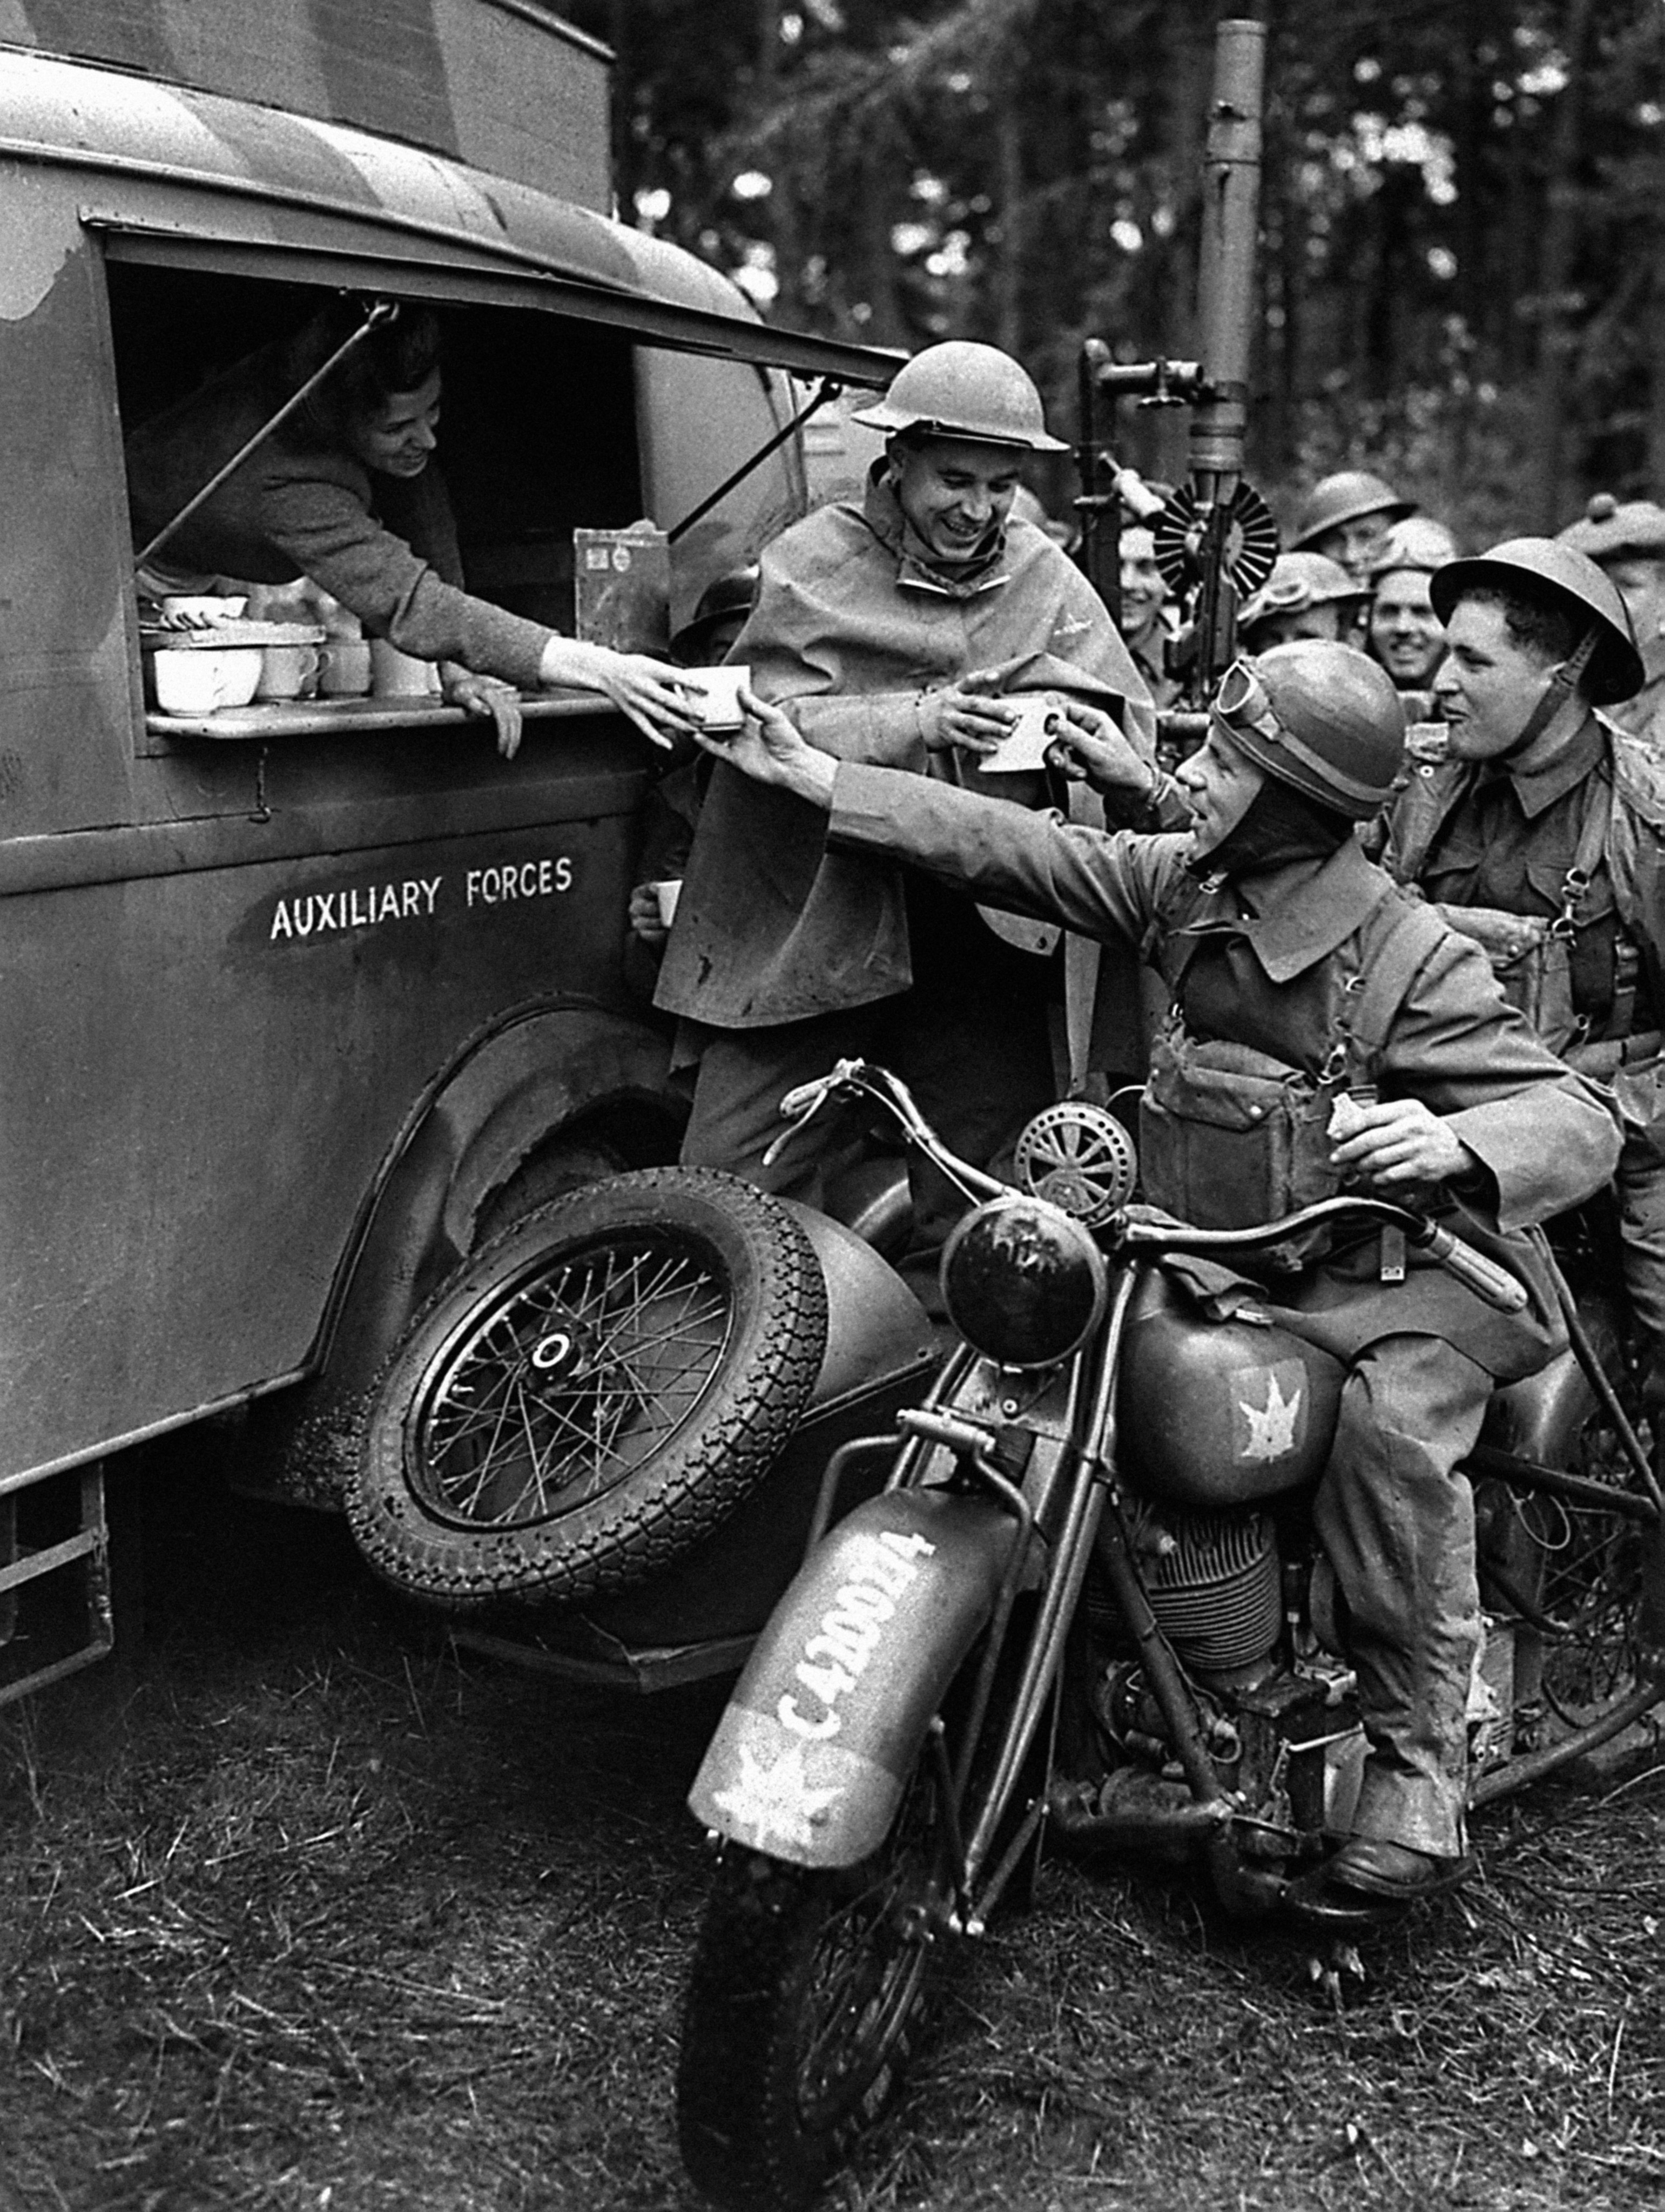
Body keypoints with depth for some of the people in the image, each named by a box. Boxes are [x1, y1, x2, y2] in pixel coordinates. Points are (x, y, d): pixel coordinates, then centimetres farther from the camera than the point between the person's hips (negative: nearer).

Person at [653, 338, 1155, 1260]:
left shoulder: (1045, 577, 11)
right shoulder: (812, 562, 2)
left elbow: (1131, 724, 5)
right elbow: (770, 731, -11)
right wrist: (915, 722, -26)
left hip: (985, 941, 3)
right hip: (813, 928, -2)